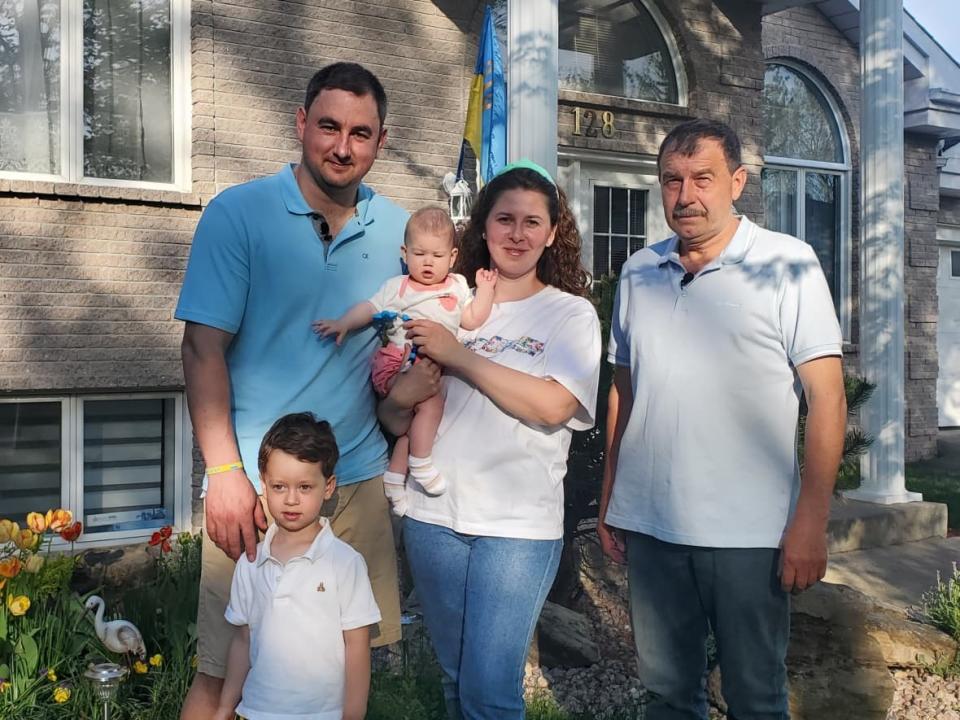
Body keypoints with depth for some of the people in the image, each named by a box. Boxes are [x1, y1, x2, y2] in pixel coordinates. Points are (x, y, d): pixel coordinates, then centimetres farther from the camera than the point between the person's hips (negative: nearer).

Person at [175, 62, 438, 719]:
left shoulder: (397, 229, 7)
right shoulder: (237, 214, -5)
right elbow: (204, 347, -8)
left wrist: (408, 388, -6)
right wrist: (224, 472, -14)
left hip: (359, 479, 4)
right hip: (255, 482, -3)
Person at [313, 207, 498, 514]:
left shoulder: (457, 286, 13)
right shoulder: (398, 287, 3)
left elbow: (472, 320, 9)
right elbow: (370, 308, -3)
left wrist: (485, 289, 2)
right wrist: (343, 323, -17)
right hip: (398, 364, -5)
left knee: (412, 420, 8)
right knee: (431, 402, -25)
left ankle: (394, 477, 21)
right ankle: (420, 463, -12)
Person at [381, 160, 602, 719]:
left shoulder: (571, 314, 1)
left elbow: (553, 406, -16)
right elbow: (397, 420, 9)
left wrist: (460, 357, -15)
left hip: (519, 525, -3)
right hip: (435, 514, 3)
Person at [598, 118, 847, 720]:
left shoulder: (787, 264, -5)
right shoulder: (638, 273, 8)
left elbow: (827, 396, -7)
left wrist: (811, 520, -14)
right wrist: (609, 500, 12)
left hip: (749, 533, -3)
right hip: (649, 526, 4)